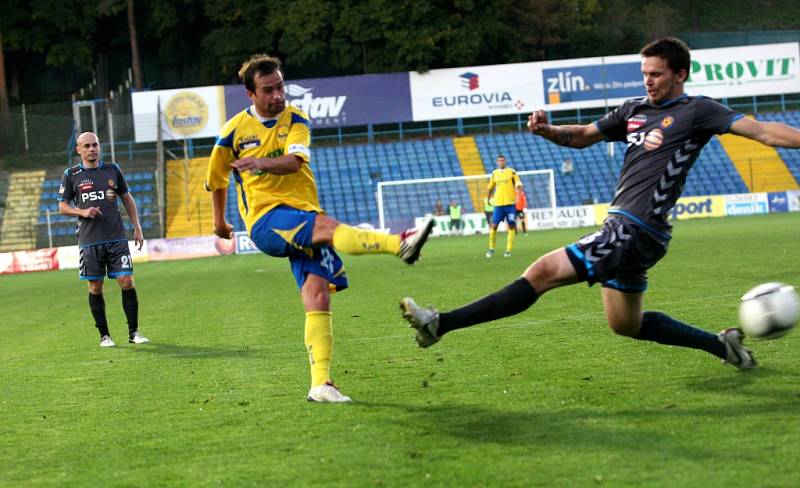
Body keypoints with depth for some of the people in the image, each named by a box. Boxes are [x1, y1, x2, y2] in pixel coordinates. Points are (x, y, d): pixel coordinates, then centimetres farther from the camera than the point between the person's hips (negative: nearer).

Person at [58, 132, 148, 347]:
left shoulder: (112, 170, 9)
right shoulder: (71, 175, 4)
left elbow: (127, 198, 17)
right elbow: (62, 206, 6)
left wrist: (137, 228, 11)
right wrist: (82, 212, -13)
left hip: (117, 238, 1)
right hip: (90, 240, -1)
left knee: (127, 282, -6)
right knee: (95, 288, 3)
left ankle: (133, 332, 4)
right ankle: (104, 335, 14)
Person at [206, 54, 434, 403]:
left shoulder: (295, 120, 7)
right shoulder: (235, 131, 4)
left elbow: (294, 161, -14)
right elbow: (216, 178, 21)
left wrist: (261, 163, -33)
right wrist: (219, 221, 32)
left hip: (305, 217, 3)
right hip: (266, 220, -3)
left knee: (318, 296, -12)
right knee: (325, 225, -33)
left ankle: (320, 383, -13)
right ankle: (400, 243, -52)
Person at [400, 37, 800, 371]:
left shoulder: (696, 111, -4)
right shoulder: (634, 110, 17)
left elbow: (762, 131, -9)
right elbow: (583, 136, 25)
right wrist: (547, 130, 6)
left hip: (636, 233, -9)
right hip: (621, 228, 9)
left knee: (543, 271, -17)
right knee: (626, 325, 20)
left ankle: (439, 324, -20)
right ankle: (721, 345, 31)